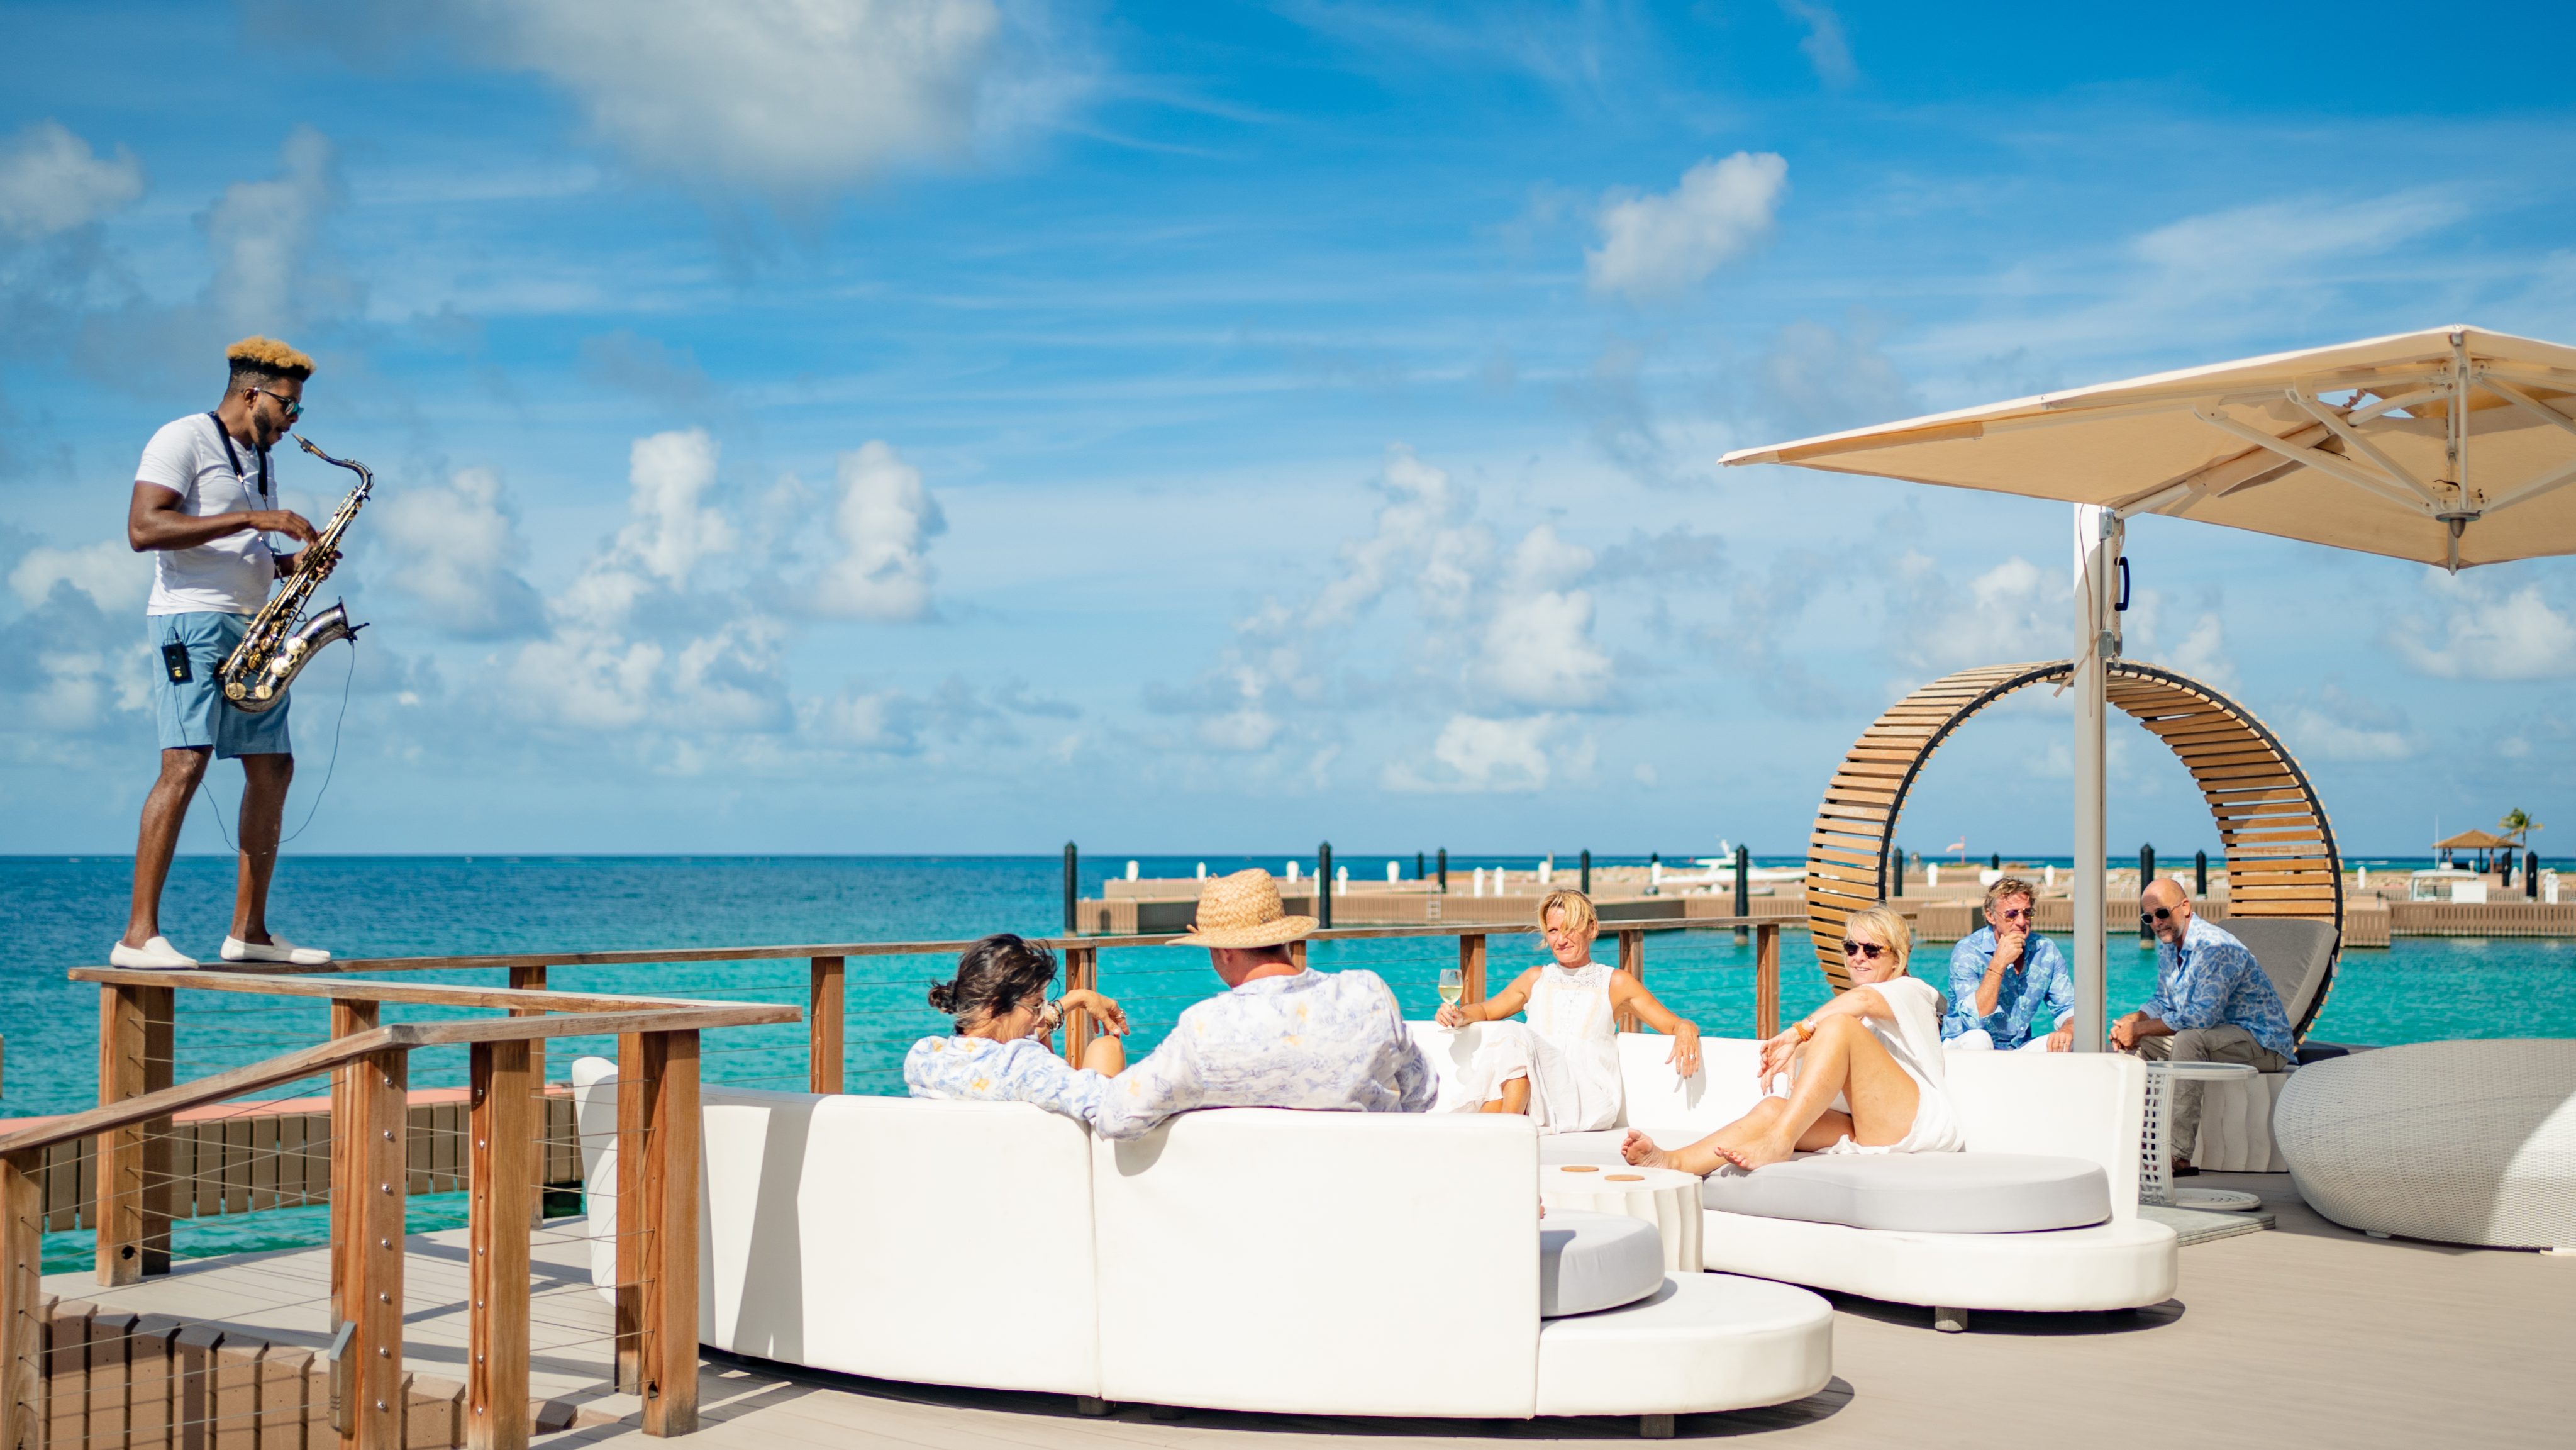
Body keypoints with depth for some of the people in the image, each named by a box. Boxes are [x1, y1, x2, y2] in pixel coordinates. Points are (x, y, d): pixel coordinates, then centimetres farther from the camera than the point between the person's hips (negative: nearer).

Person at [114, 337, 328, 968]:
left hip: (250, 627, 9)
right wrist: (251, 518, -21)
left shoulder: (260, 460, 22)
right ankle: (138, 935, -18)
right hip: (192, 618, -9)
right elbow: (143, 529, -18)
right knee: (186, 763, -18)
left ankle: (248, 930, 12)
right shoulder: (183, 440, -5)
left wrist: (291, 561, 7)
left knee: (272, 768, 6)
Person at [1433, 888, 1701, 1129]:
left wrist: (1686, 1030, -12)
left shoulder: (1615, 983, 14)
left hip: (1587, 1106, -3)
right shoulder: (1536, 978, 22)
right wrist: (1460, 1015, 10)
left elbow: (1675, 1024, 13)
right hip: (1537, 1105, 3)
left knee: (1513, 1034, -27)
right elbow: (1486, 1010, 33)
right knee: (1502, 1033, -28)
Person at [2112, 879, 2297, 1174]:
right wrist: (2132, 1022, -6)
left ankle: (2179, 1155, -36)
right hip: (2218, 1035, 10)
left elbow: (2200, 1017, -31)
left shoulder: (2216, 947, -24)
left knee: (2188, 1040, -34)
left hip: (2263, 1041, -10)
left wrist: (2139, 1029, -24)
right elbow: (2164, 1001, 15)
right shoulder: (2167, 945, 4)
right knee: (2141, 1043, 4)